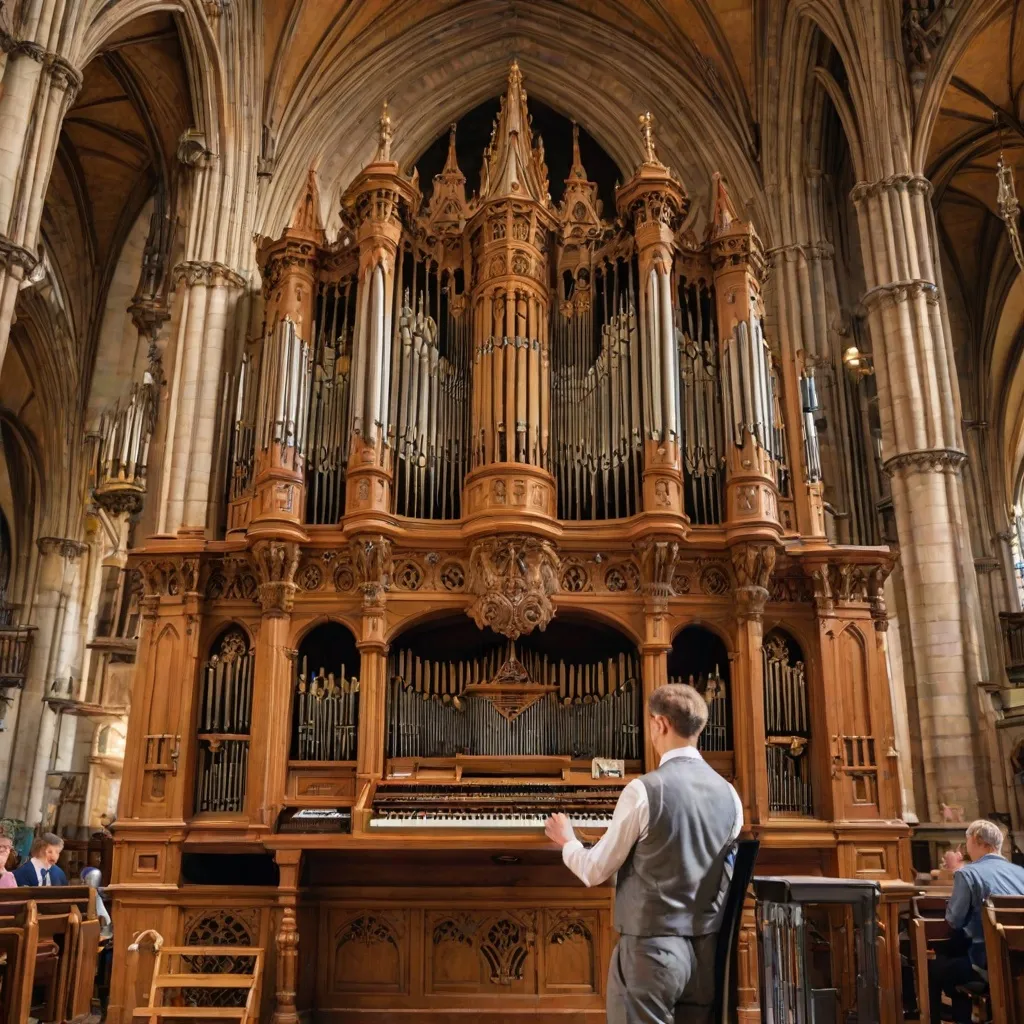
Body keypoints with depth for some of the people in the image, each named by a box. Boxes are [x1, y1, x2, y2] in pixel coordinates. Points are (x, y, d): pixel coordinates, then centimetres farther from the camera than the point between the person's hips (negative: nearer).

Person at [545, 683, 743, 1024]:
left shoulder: (644, 790, -16)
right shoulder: (729, 794, 1)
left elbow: (595, 872, -8)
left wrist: (567, 842, 13)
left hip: (651, 946, -6)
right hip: (707, 950, 6)